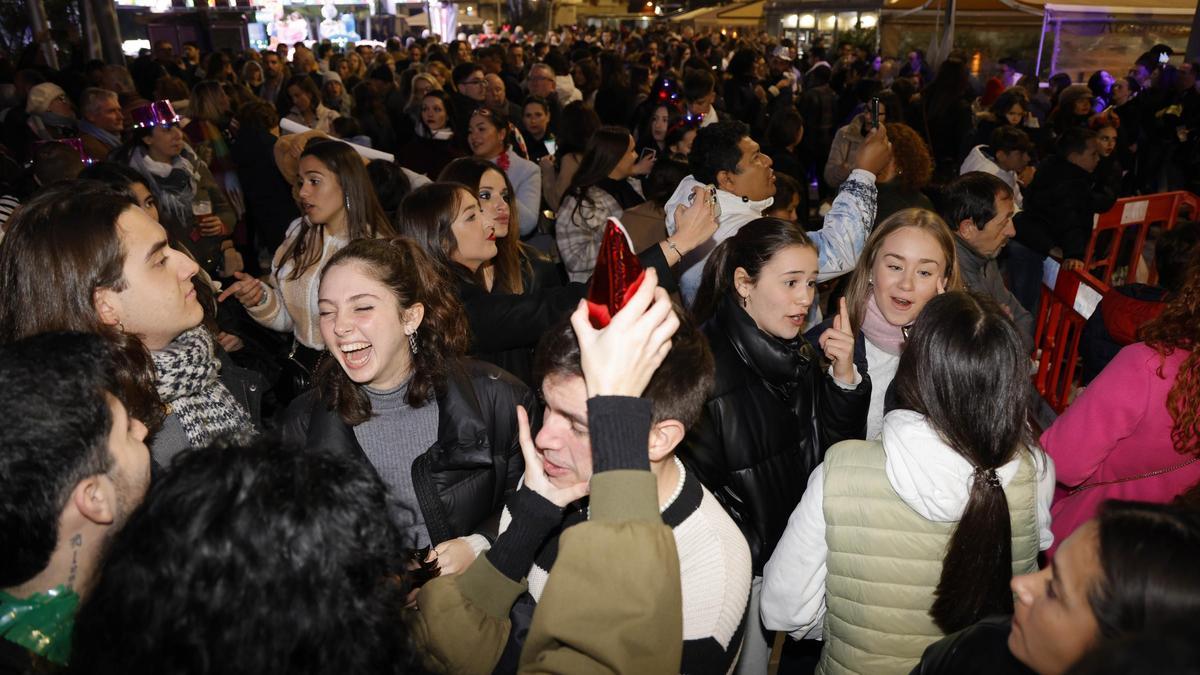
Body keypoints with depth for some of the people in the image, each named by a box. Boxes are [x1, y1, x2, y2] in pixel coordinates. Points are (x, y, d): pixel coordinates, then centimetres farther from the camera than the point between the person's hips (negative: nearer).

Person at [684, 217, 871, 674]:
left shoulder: (797, 354, -1)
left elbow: (834, 444, 1)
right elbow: (694, 489, -21)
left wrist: (844, 375, -14)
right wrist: (761, 554, -13)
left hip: (792, 559, 6)